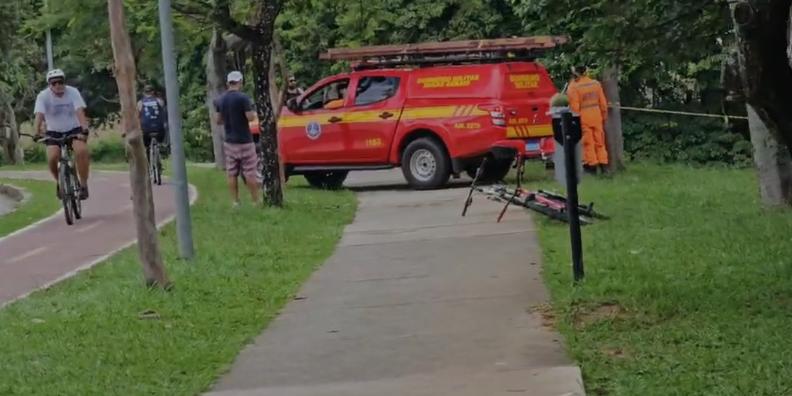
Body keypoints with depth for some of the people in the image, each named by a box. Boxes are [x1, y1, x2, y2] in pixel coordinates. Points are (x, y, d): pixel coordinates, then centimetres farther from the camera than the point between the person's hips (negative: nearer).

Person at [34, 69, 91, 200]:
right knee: (52, 158, -24)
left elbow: (80, 112, -25)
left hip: (74, 129, -1)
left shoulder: (73, 92, -14)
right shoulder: (43, 96, -14)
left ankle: (83, 185, -14)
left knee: (82, 151, -30)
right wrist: (37, 133, -42)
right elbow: (39, 115, -25)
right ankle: (60, 183, 7)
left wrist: (84, 130, -41)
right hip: (54, 132, 1)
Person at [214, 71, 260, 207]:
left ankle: (235, 202, 8)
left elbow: (218, 121, 12)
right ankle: (256, 201, 2)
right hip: (244, 141, -5)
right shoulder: (242, 98, -14)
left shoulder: (221, 100, 5)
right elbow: (250, 117, -18)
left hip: (229, 142, 5)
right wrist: (253, 112, 3)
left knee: (232, 174, 8)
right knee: (250, 173, 0)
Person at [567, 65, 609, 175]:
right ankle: (603, 165, 11)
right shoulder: (596, 84, 4)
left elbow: (574, 106, -13)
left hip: (583, 118, -4)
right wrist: (604, 116, 19)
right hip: (596, 116, 4)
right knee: (599, 142, 12)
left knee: (588, 142, 2)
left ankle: (591, 165, 2)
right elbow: (603, 103, 8)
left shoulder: (573, 87, -12)